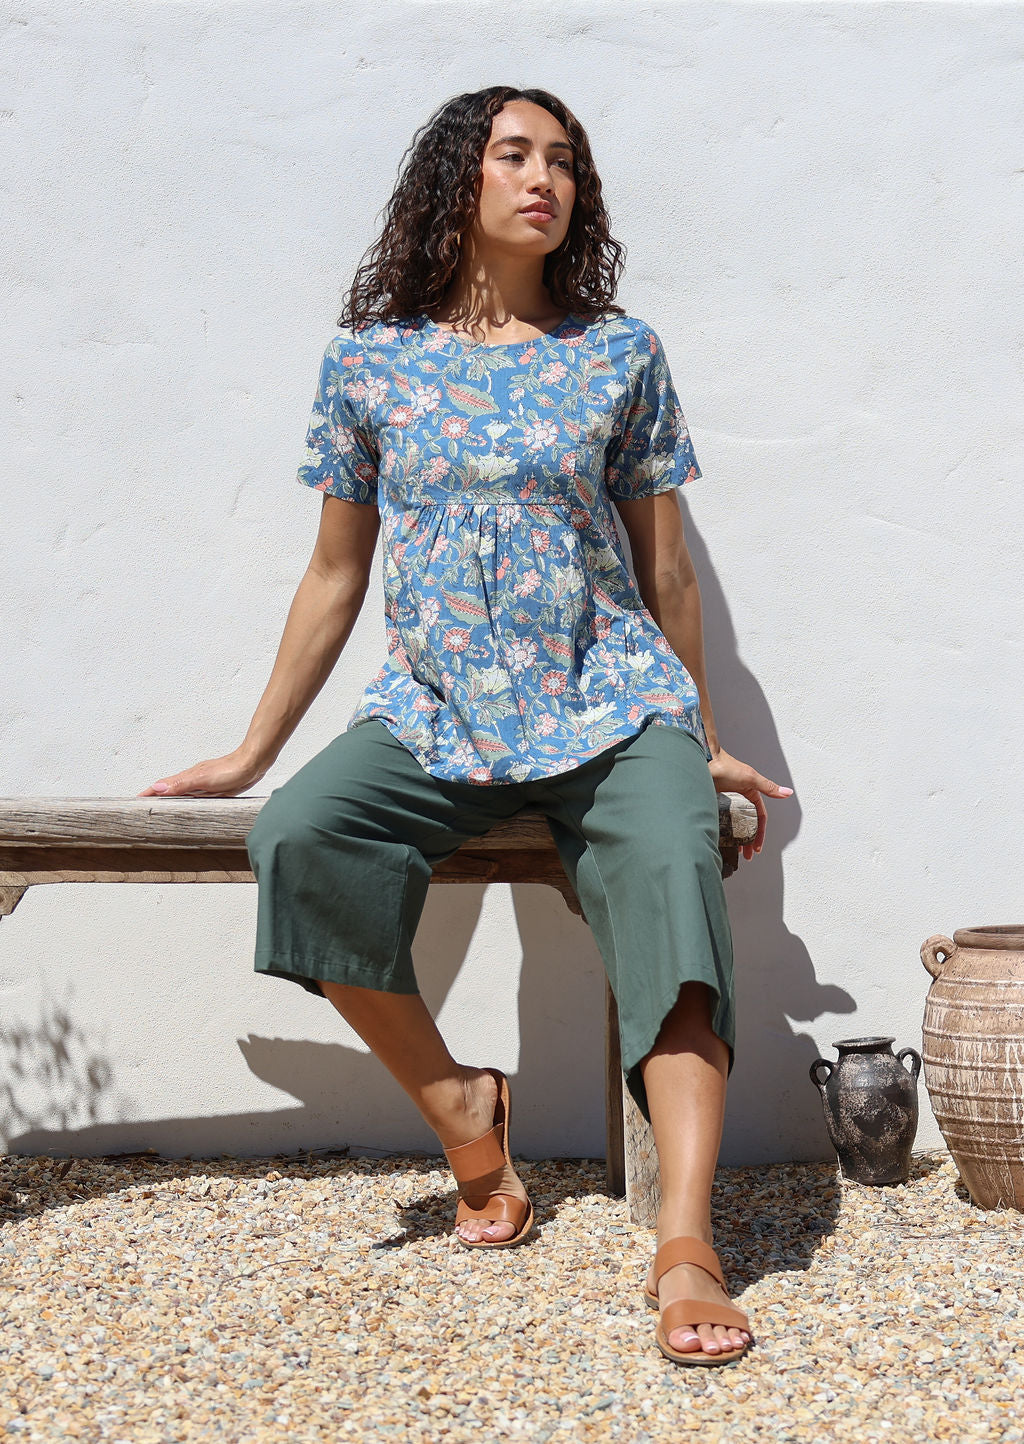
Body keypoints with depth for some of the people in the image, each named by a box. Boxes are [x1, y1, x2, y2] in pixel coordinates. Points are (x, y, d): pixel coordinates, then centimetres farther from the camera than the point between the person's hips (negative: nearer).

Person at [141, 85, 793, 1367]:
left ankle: (685, 1244, -35)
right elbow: (336, 574, 12)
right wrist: (249, 752, 13)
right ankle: (461, 1113, -7)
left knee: (672, 871, -29)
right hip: (430, 717, 1)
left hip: (612, 706, 0)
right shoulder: (368, 360, 7)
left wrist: (705, 741, 15)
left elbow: (664, 568, 12)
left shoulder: (619, 353, 7)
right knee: (300, 840, -26)